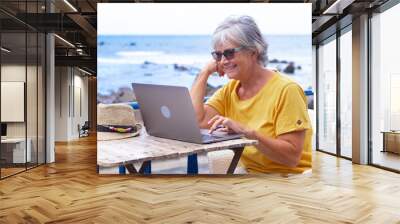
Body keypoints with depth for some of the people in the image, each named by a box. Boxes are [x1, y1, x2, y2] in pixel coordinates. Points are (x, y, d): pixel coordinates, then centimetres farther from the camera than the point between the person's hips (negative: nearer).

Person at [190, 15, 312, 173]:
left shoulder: (286, 90, -15)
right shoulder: (229, 90, 3)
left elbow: (292, 157, -18)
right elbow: (194, 121, -12)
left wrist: (248, 132, -29)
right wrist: (205, 72, -7)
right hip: (250, 170, 5)